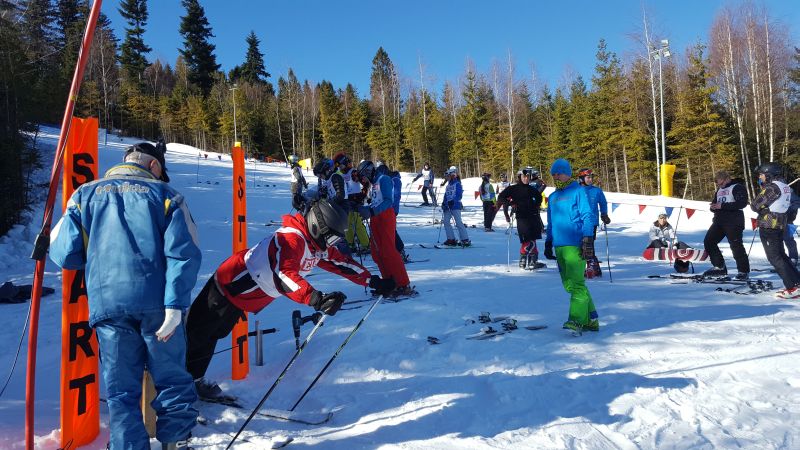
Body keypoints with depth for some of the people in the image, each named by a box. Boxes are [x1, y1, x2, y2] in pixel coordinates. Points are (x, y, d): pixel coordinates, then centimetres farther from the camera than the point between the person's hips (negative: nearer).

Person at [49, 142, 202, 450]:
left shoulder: (85, 195, 13)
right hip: (157, 303, -1)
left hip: (107, 304, 2)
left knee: (122, 390, 11)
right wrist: (175, 305, -10)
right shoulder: (165, 194, 7)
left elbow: (65, 254, 6)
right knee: (172, 379, 13)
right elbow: (184, 253, -7)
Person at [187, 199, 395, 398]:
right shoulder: (292, 238, -31)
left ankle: (193, 377, 36)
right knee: (198, 331, 5)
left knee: (214, 333, 22)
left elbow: (342, 262, 7)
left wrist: (373, 281, 2)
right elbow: (284, 275, -45)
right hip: (230, 284, -9)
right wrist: (316, 299, -56)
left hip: (243, 297, 9)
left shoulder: (320, 245, -2)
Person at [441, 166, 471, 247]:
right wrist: (444, 203, 9)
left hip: (455, 205, -9)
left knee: (458, 223, -10)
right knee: (446, 221, 4)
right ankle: (451, 239, 10)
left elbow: (459, 195, -17)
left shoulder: (457, 184, -7)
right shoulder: (449, 184, 17)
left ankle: (465, 240, -4)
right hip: (448, 206, 9)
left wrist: (453, 201, -27)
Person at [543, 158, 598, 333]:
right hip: (559, 246, 7)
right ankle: (590, 319, 15)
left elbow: (587, 217, -6)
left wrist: (588, 239, -14)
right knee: (569, 284, 7)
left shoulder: (578, 191, 1)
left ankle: (577, 320, -15)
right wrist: (548, 243, 22)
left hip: (575, 245, -7)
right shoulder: (553, 197, 21)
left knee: (576, 283, -14)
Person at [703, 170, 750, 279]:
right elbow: (714, 203, 25)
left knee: (736, 245, -9)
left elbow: (742, 203, -18)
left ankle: (744, 271, 2)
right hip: (719, 221, 8)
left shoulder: (738, 187, -5)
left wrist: (722, 206, -20)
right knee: (708, 242, 4)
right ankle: (720, 267, 14)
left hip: (733, 222, -8)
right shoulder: (719, 190, 20)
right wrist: (713, 207, 0)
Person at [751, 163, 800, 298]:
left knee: (774, 258, -4)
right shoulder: (785, 187, 12)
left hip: (768, 227, -9)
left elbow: (754, 206, -15)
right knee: (781, 255, 18)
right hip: (779, 226, 9)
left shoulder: (771, 188, -17)